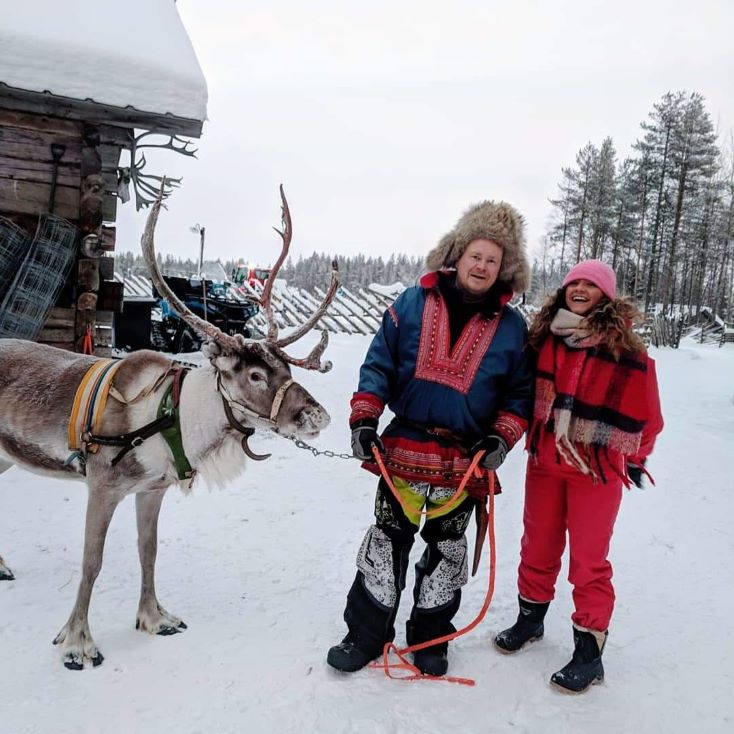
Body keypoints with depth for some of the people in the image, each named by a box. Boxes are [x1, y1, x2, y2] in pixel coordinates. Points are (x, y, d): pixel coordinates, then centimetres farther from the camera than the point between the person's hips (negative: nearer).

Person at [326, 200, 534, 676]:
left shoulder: (511, 326, 1)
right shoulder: (413, 303, -1)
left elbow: (520, 392, 6)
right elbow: (379, 364, 1)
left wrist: (502, 440, -8)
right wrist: (363, 420, -6)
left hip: (465, 460, 1)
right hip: (403, 450, 0)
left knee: (447, 549, 14)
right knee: (387, 540, 9)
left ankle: (430, 638, 32)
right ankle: (366, 633, 25)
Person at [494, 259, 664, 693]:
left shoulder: (625, 347, -10)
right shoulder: (544, 337, 0)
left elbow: (646, 412, -1)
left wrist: (635, 459, 6)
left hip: (597, 467, -4)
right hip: (545, 461, 4)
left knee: (589, 558, 3)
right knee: (538, 545, 17)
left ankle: (589, 649, 18)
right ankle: (531, 617, 37)